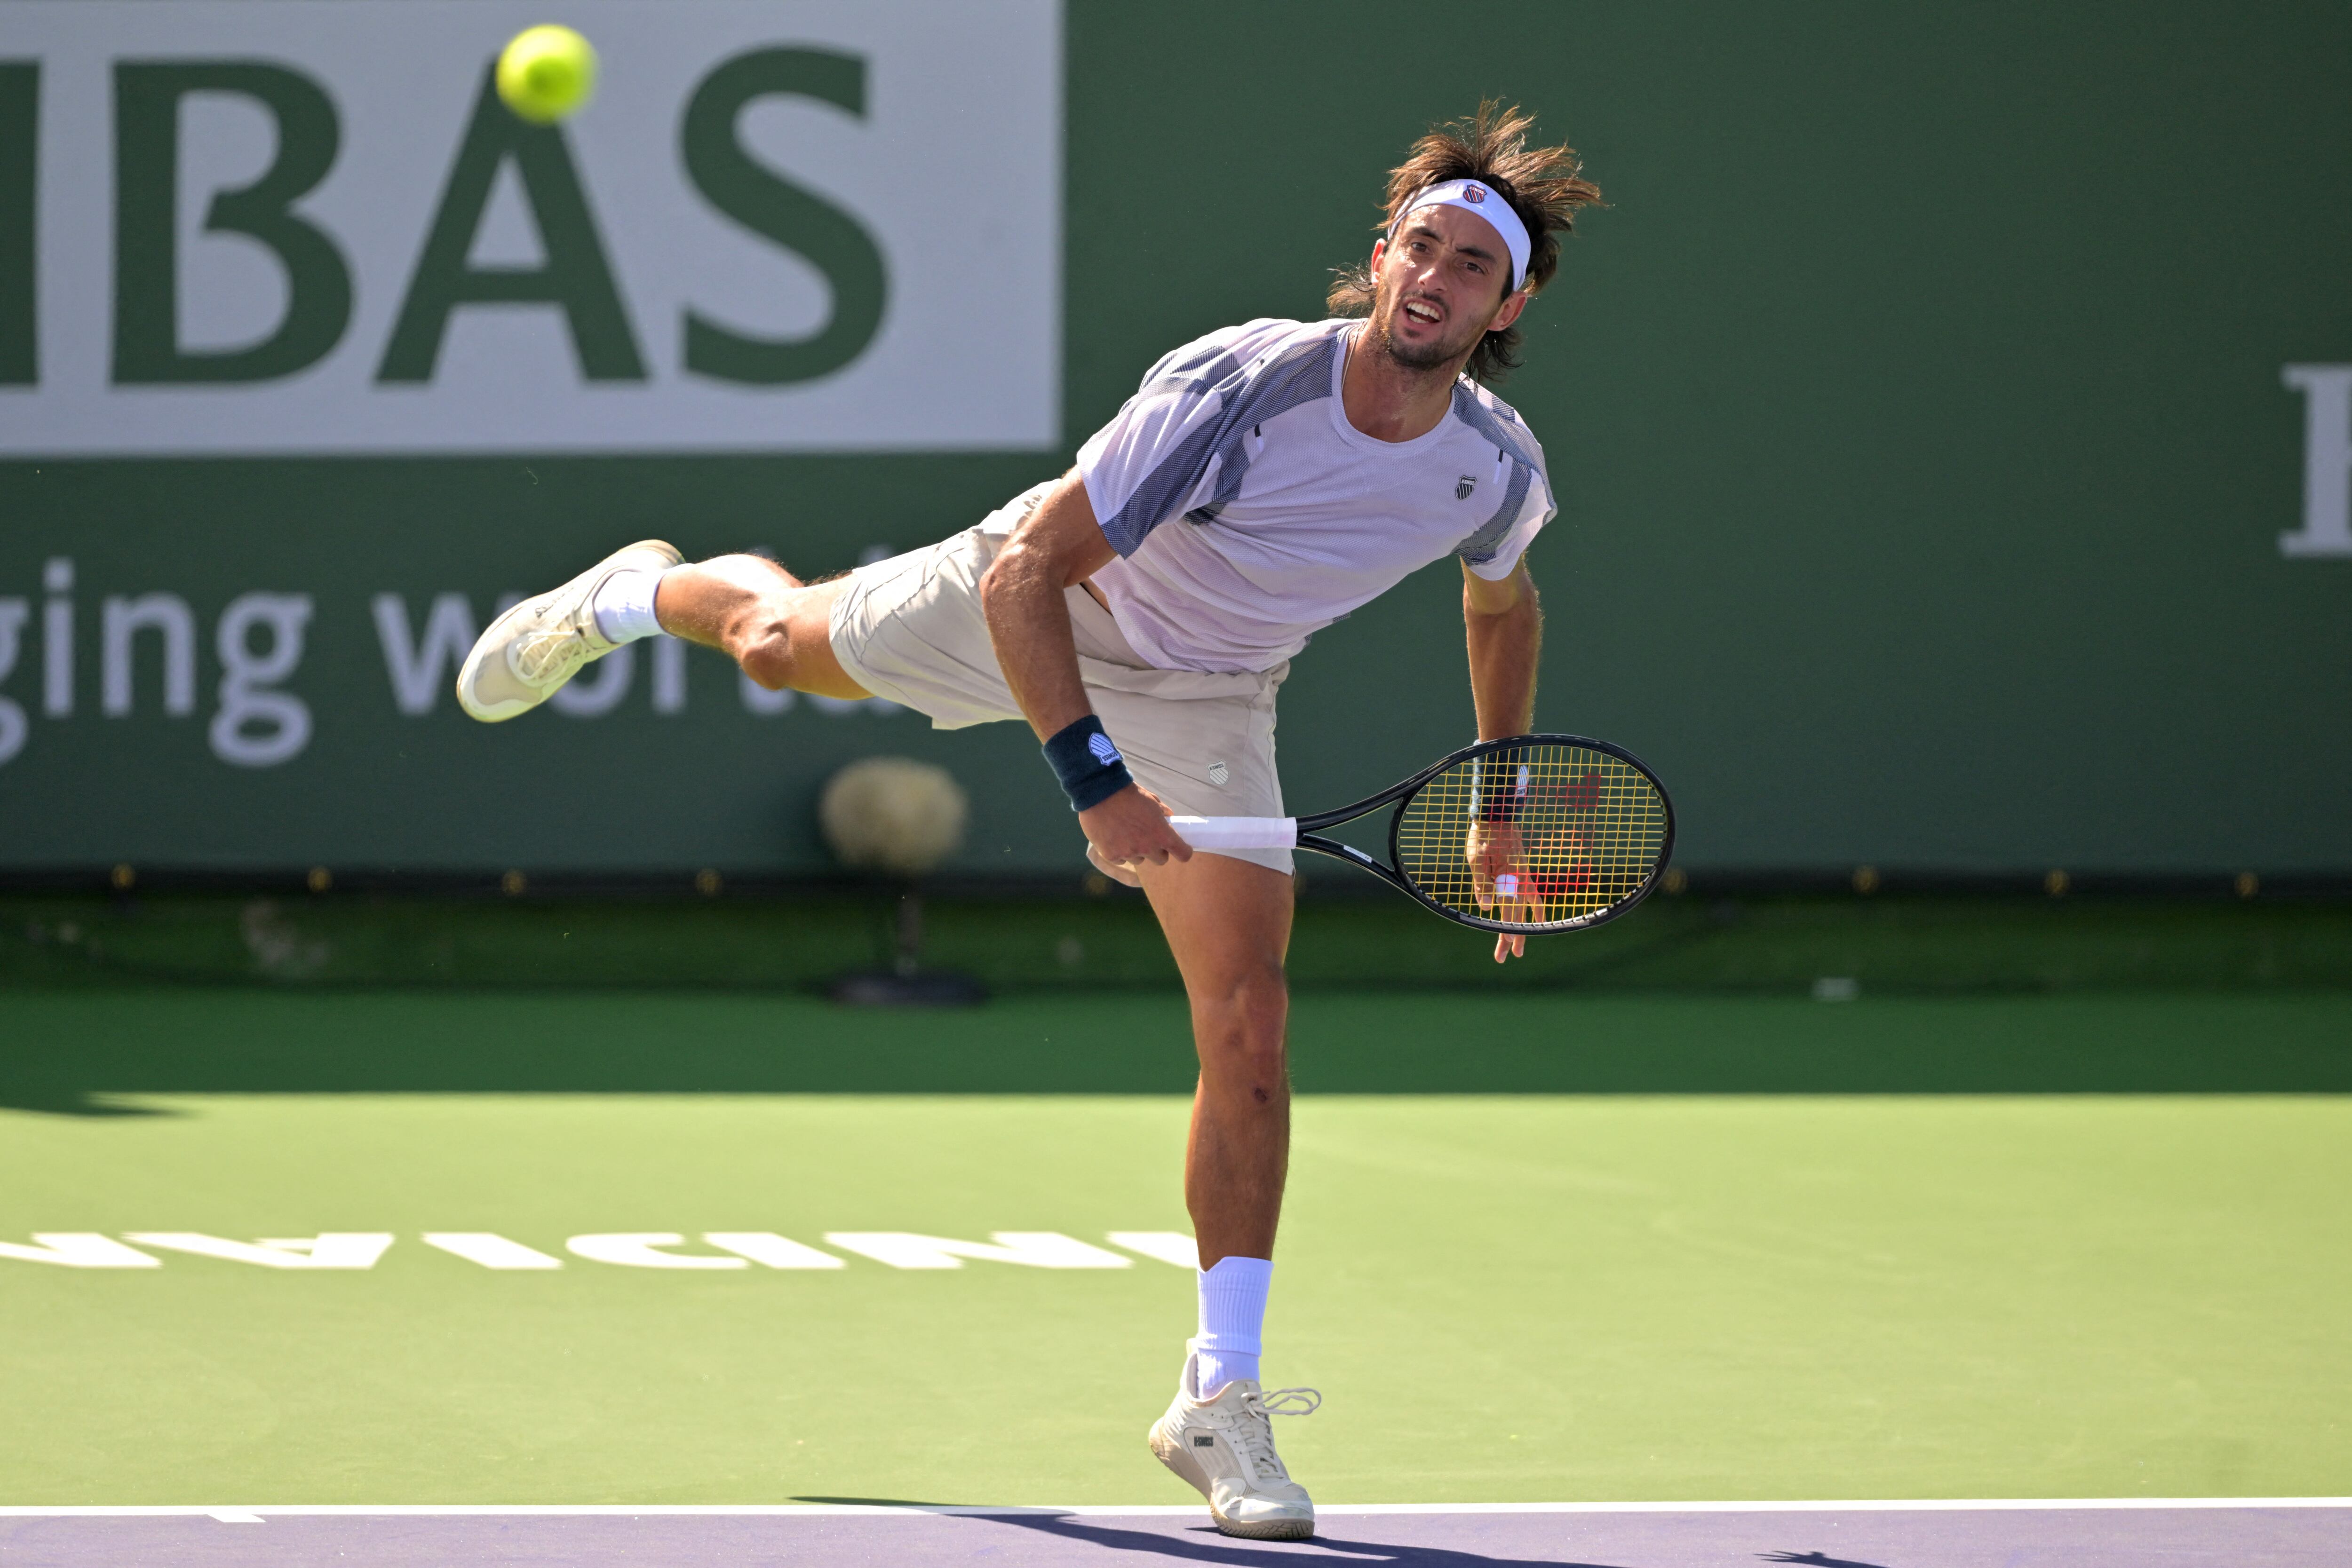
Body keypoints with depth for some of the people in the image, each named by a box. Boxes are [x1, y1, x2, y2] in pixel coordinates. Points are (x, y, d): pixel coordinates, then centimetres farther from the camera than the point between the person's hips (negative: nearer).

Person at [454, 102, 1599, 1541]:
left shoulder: (1500, 472, -22)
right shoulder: (1238, 387, -38)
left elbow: (1503, 605, 5)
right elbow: (1026, 575, -34)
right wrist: (1095, 780, -42)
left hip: (1202, 702, 2)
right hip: (1037, 611, -2)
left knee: (1250, 1035, -12)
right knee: (782, 645, 25)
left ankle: (1220, 1400, -2)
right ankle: (641, 594, 64)